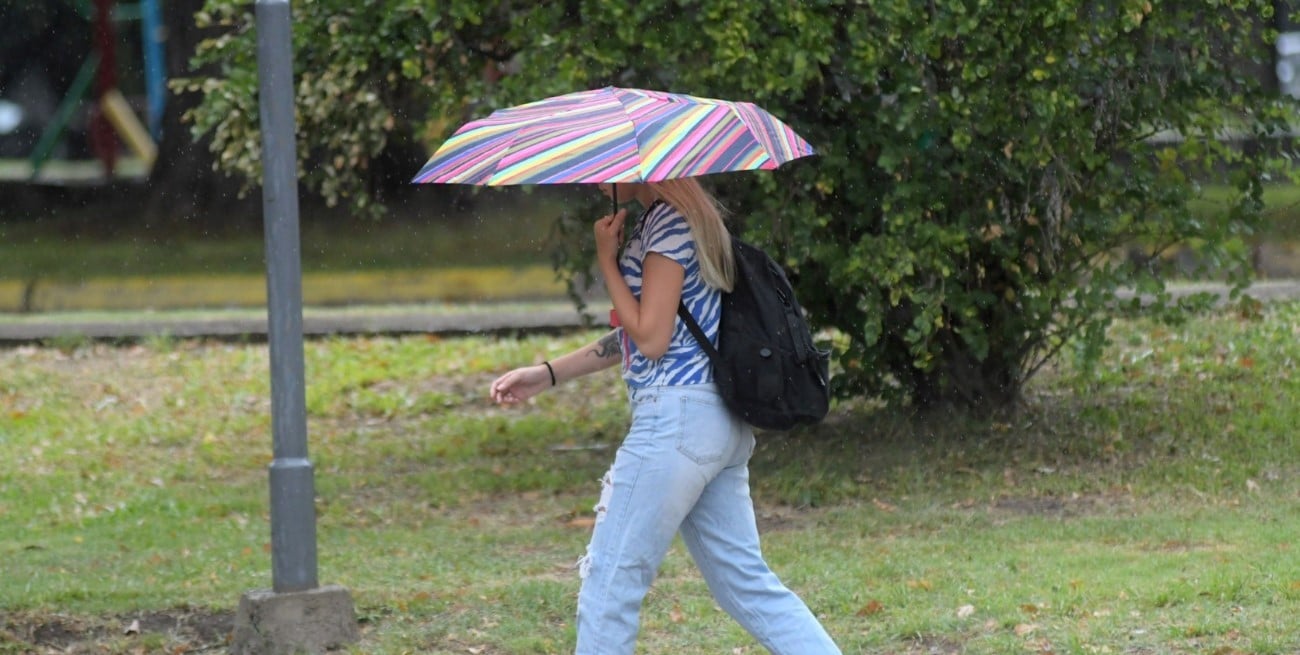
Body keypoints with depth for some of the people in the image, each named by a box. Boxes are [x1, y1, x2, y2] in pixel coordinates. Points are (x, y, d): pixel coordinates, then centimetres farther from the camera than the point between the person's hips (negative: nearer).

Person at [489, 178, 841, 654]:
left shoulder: (669, 221, -12)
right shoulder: (657, 218, 17)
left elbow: (651, 338, -16)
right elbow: (641, 335, 22)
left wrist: (607, 260, -7)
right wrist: (548, 374, 20)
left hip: (676, 419, -10)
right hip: (717, 421, 10)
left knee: (610, 582, -2)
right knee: (746, 580, 10)